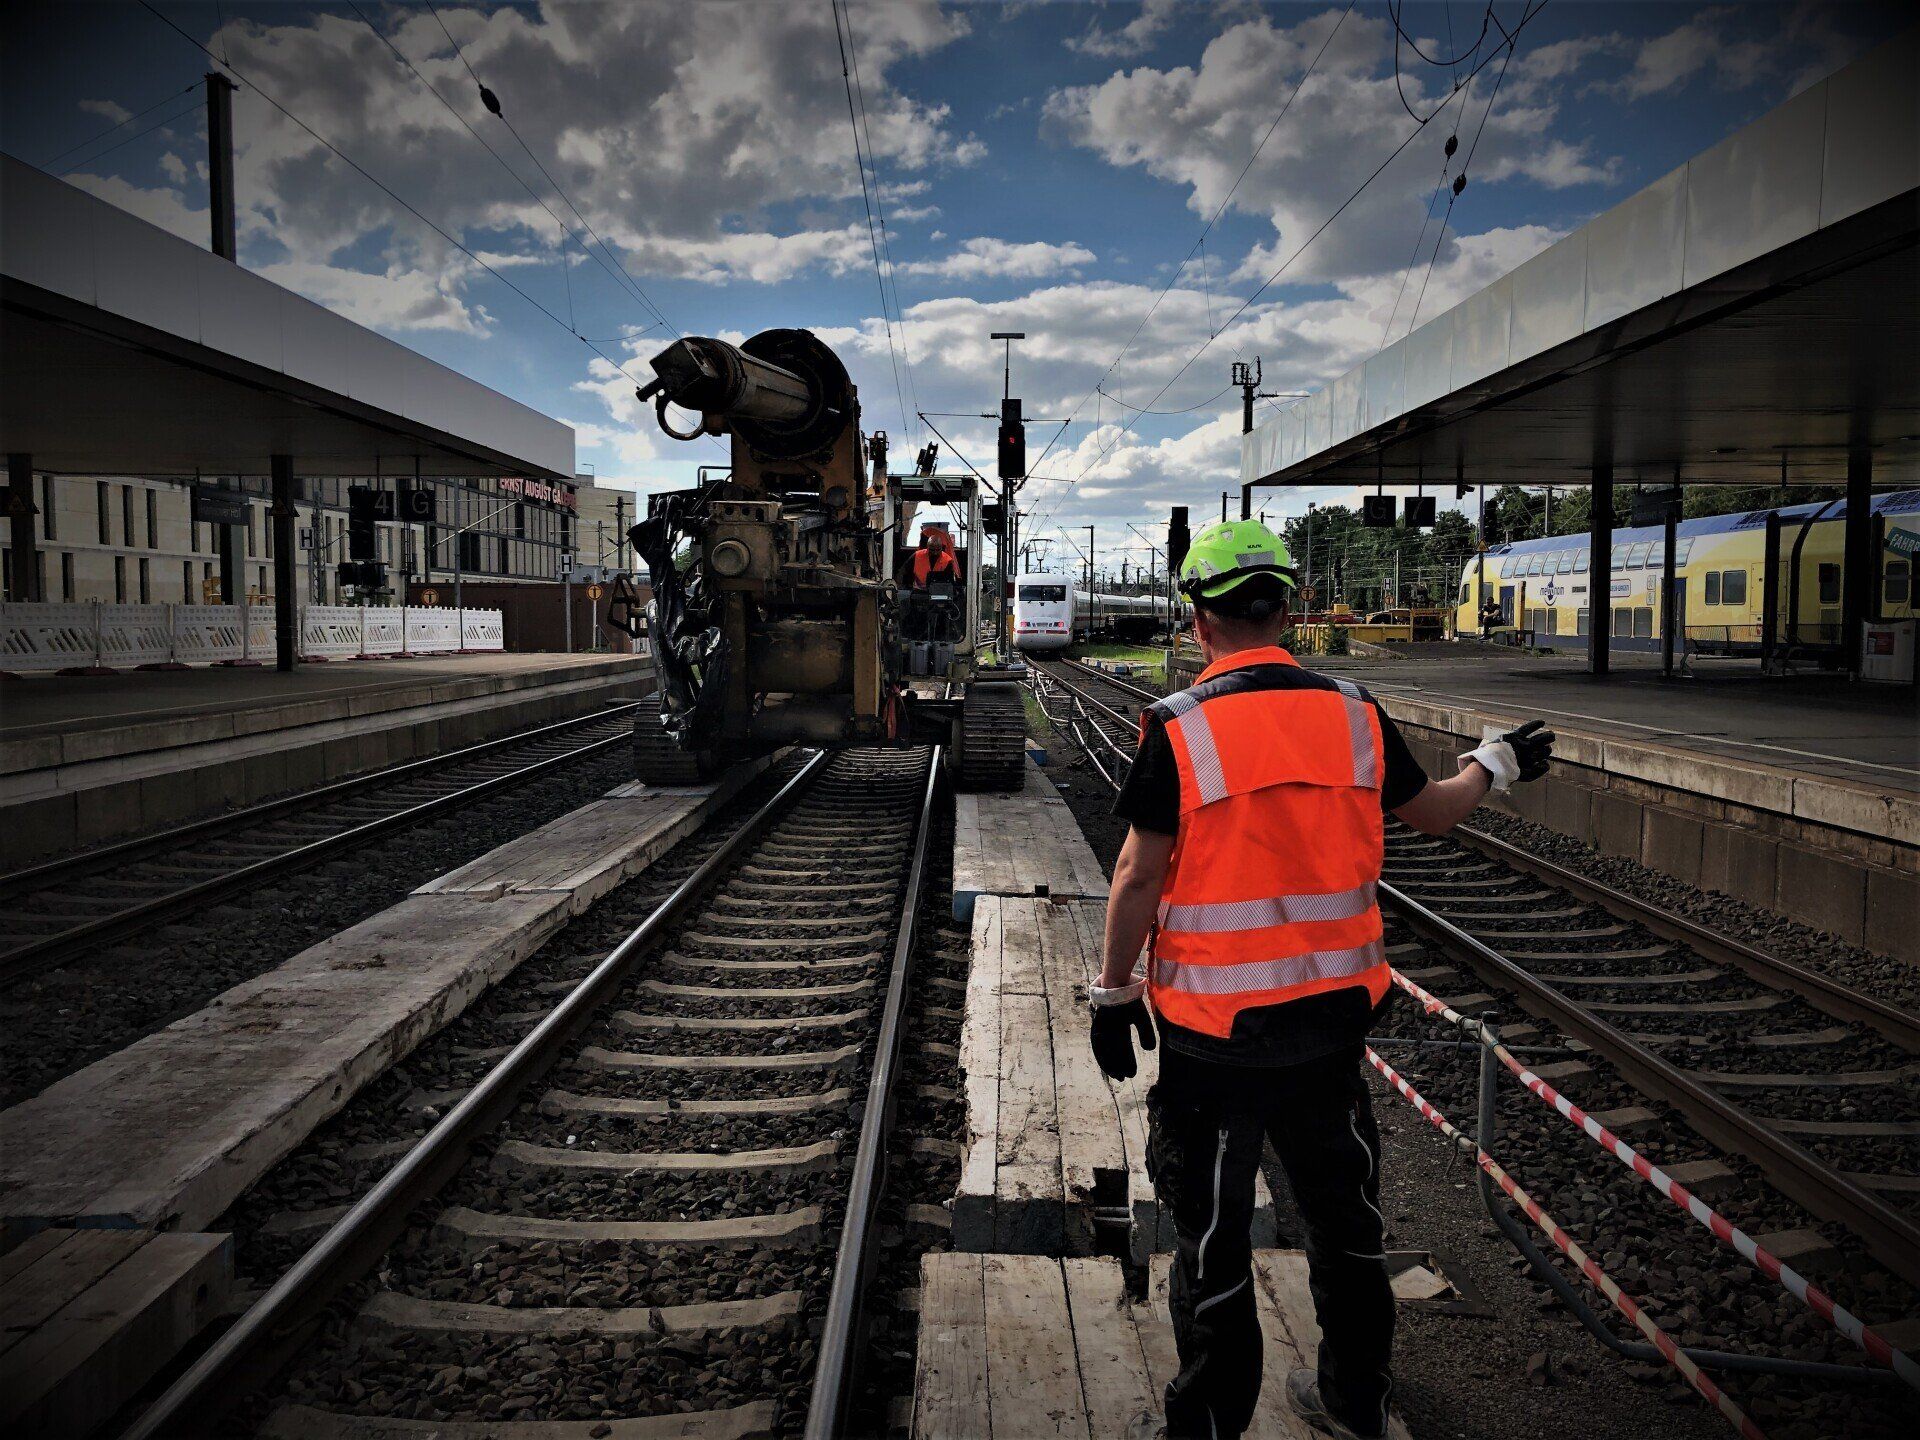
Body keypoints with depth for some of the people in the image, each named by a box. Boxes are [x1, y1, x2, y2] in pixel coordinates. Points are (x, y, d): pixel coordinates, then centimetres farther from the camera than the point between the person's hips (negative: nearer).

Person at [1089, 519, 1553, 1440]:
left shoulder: (1178, 728, -14)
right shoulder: (1353, 714, -2)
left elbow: (1140, 877, -13)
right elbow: (1432, 812, 12)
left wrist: (1114, 991, -1)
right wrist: (1496, 766, 32)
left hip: (1212, 1024, -4)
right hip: (1332, 1010, 5)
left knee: (1213, 1234, 10)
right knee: (1343, 1211, 21)